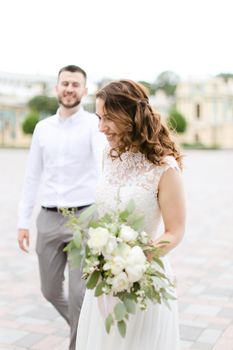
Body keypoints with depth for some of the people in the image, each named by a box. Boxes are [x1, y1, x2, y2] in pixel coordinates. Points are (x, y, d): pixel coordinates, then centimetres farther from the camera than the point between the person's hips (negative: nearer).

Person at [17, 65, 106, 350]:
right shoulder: (42, 128, 9)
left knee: (78, 294, -5)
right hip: (48, 220, 5)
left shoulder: (94, 124, -6)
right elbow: (32, 177, 12)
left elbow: (104, 161, -26)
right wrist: (23, 222, 9)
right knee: (50, 291, 15)